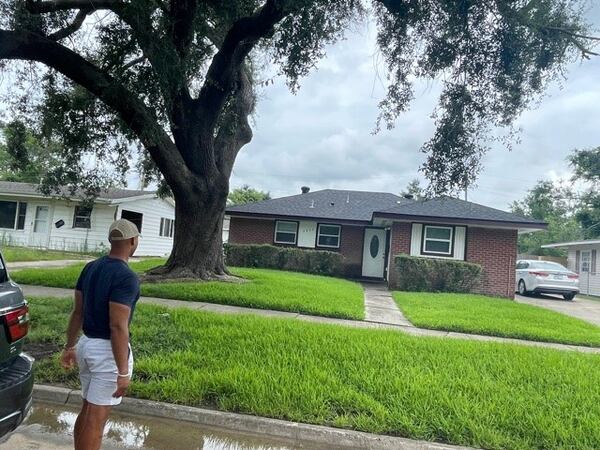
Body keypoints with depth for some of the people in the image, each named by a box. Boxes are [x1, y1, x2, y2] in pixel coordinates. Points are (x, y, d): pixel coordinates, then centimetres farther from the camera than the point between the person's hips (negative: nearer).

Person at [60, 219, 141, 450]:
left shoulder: (90, 268, 4)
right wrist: (123, 372, -19)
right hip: (108, 351, -8)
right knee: (96, 418, 4)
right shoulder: (126, 277, -22)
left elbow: (77, 312, 10)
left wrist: (69, 347, 19)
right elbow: (118, 327, -24)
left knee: (87, 410, 21)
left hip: (87, 345, 8)